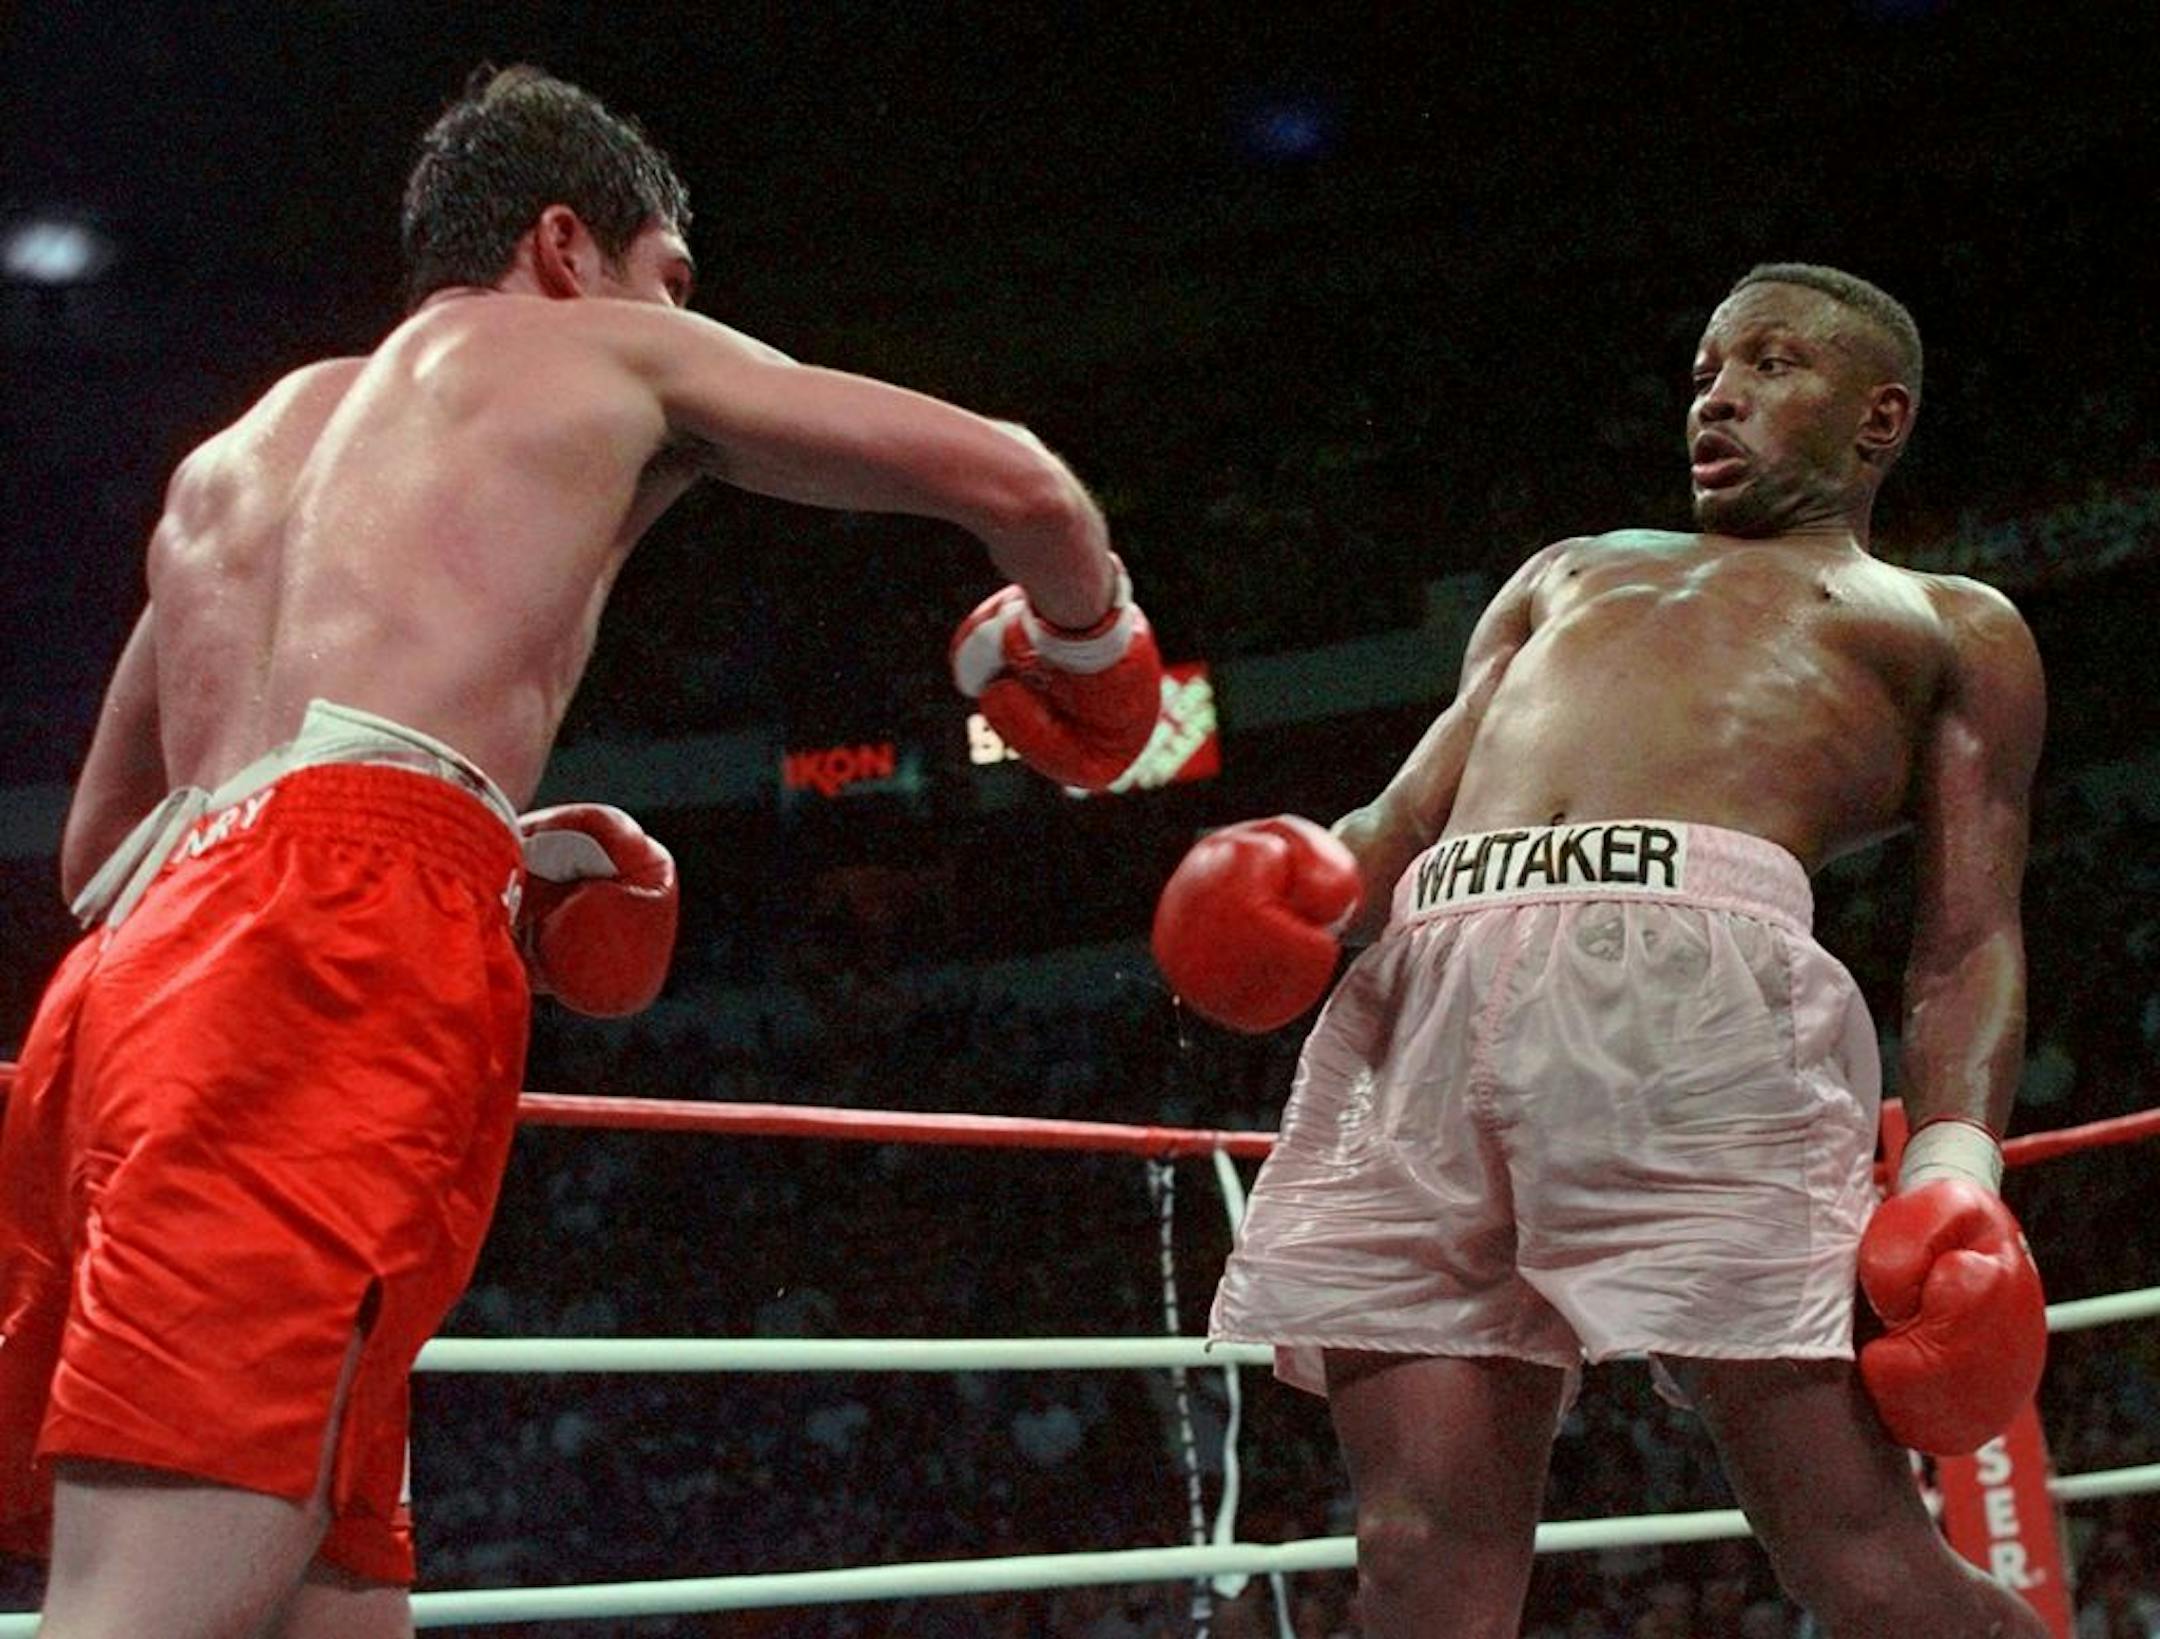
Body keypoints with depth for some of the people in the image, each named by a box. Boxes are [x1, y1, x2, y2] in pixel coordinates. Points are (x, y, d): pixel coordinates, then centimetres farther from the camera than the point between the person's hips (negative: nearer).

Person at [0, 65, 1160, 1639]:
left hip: (132, 968, 7)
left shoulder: (235, 455, 35)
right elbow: (1012, 477, 15)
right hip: (346, 947, -7)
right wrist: (1081, 640, 36)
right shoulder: (609, 355, 20)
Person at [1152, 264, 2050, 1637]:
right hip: (1427, 993, 4)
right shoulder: (1567, 575, 39)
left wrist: (1957, 1163, -5)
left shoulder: (1952, 628, 27)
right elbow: (1408, 813, 31)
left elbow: (1969, 940, 14)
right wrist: (1320, 876, 6)